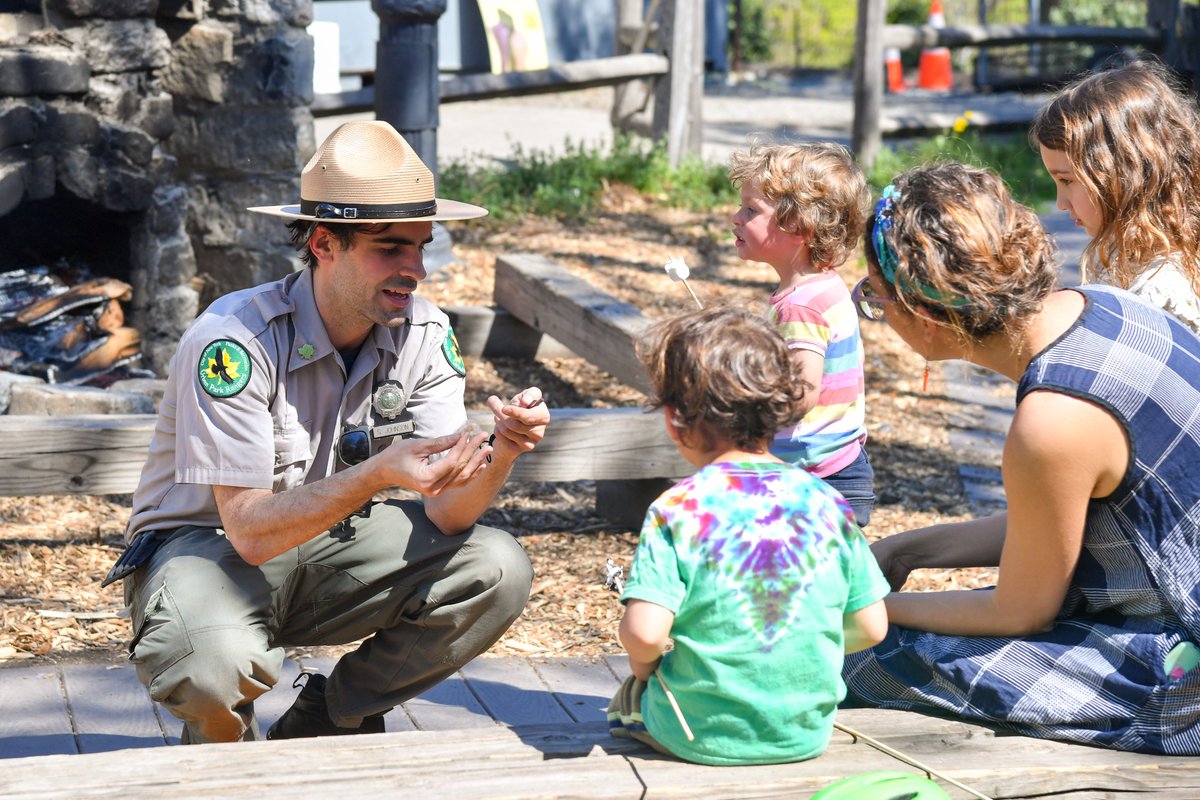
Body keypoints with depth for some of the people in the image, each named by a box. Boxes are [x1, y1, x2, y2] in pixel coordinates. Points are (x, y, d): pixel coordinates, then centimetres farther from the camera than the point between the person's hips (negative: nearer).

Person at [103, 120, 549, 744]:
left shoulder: (423, 334, -10)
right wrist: (377, 474, -44)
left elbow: (446, 514, -13)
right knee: (213, 667, -39)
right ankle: (223, 741, 2)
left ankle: (321, 724, 2)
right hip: (205, 546, -5)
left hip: (326, 542, 6)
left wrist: (501, 451, -34)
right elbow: (250, 530, -30)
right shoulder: (234, 341, -27)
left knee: (497, 571, -16)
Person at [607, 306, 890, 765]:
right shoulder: (825, 503, -3)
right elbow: (871, 627, 2)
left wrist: (642, 663, 1)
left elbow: (644, 633, -21)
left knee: (629, 699, 26)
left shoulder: (677, 511, -13)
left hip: (706, 738, -3)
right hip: (808, 735, 4)